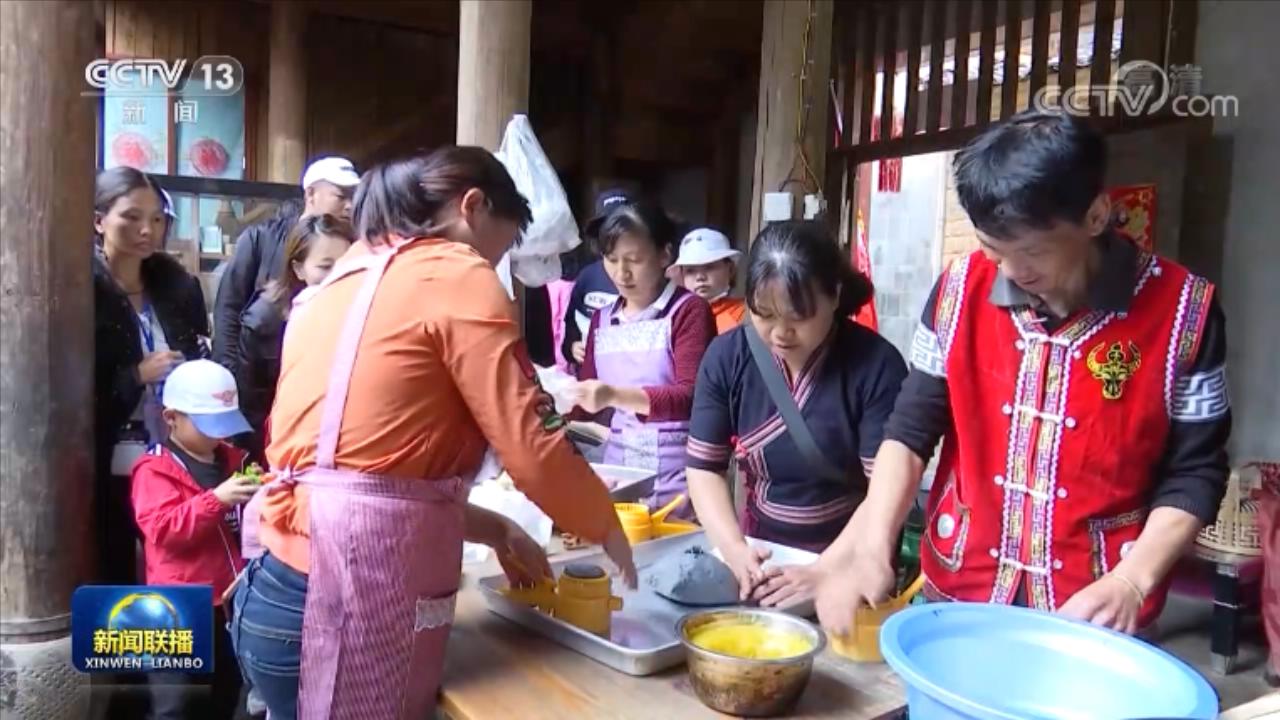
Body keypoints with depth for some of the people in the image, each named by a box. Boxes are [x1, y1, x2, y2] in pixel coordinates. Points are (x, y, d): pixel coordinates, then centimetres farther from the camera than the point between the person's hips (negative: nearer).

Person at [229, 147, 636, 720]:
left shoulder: (338, 284, 16)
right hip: (351, 602, -8)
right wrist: (607, 528, 8)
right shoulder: (460, 279, -8)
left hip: (281, 589, 8)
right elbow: (534, 451, -11)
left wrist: (492, 529, 20)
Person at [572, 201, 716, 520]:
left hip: (674, 475, -5)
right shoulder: (601, 319, 12)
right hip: (617, 468, 5)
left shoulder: (688, 311, -6)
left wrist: (616, 396, -28)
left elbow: (691, 397, -16)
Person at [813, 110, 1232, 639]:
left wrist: (1131, 583, -17)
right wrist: (873, 548, -13)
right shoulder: (961, 289, -6)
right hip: (958, 589, 3)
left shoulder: (1180, 309, -12)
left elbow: (1194, 472, -4)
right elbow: (911, 430, -1)